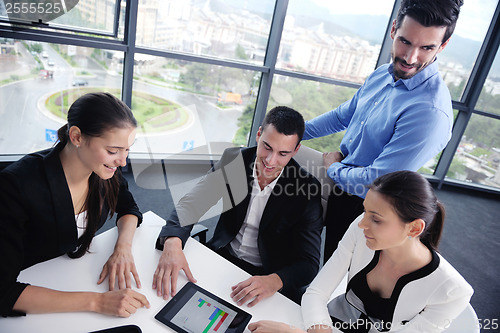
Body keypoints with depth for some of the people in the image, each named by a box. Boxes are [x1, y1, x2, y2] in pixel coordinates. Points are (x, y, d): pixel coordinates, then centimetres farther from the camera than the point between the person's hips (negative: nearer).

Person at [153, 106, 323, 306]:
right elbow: (191, 204, -11)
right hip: (222, 256, 1)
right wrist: (172, 243, -32)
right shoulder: (233, 160, -9)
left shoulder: (307, 188, -18)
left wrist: (274, 281, -39)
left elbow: (309, 262, -17)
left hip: (268, 276, -1)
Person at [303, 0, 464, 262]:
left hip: (362, 209, -8)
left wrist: (333, 167, -13)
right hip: (338, 190, 8)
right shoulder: (381, 75, -3)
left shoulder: (430, 112, -32)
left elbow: (377, 183, -31)